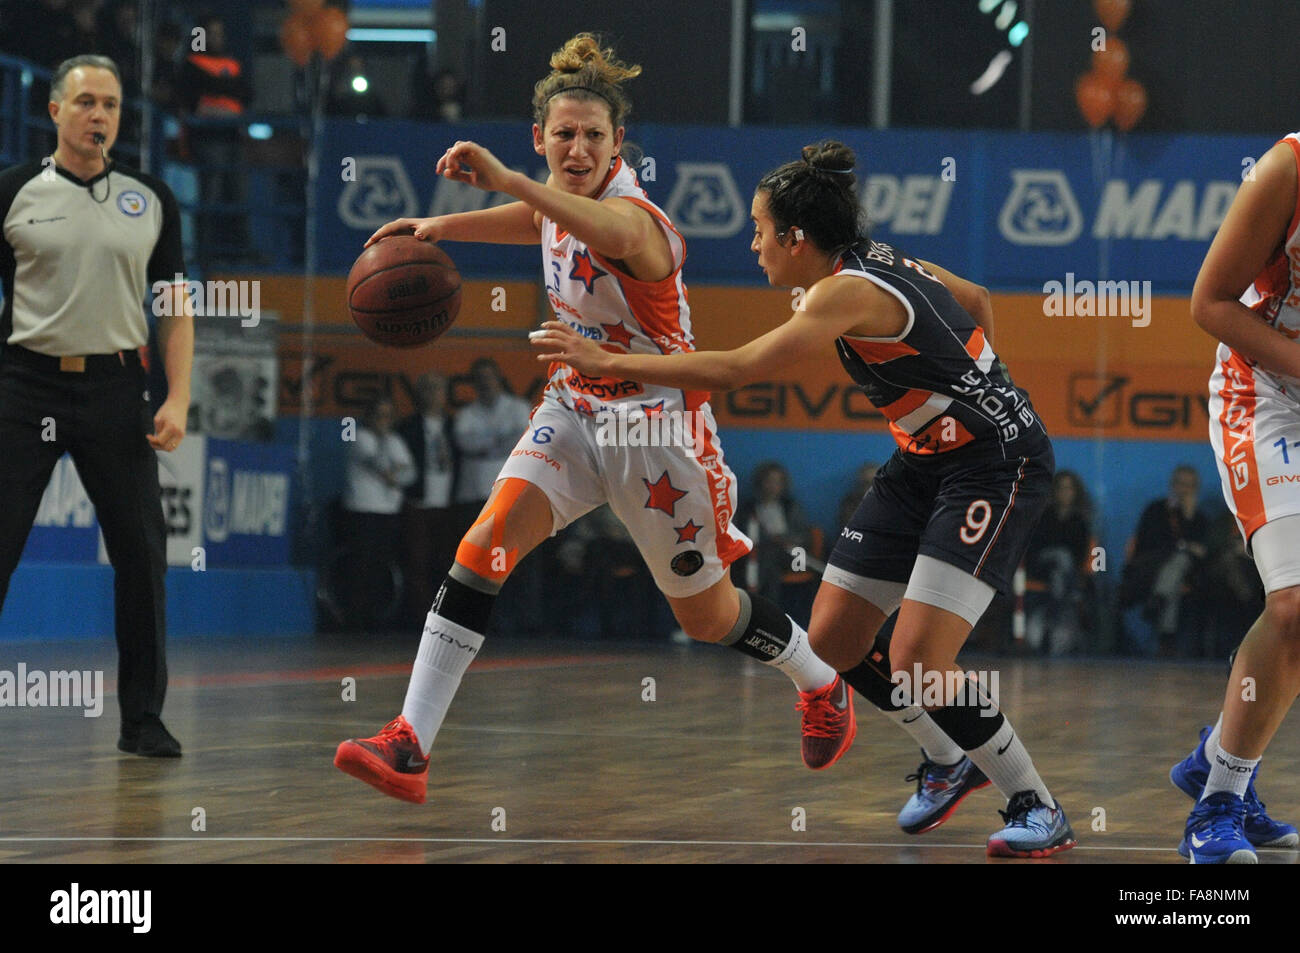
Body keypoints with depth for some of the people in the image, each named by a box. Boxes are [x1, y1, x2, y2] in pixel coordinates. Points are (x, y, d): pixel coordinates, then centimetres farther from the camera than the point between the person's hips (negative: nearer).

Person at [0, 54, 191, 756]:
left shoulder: (150, 200, 8)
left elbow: (176, 306, 10)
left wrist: (178, 400, -1)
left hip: (115, 386, 2)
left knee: (141, 553, 1)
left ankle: (143, 719, 12)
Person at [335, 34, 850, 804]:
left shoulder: (631, 214, -25)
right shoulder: (559, 202, -2)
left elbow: (610, 230, -52)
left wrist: (506, 181, -68)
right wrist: (436, 227, 10)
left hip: (657, 423, -6)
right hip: (576, 409, 6)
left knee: (708, 617, 9)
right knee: (484, 548, -17)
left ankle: (823, 684, 40)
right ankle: (410, 746, -21)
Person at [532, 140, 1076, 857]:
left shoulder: (848, 293, -23)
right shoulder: (879, 260, 4)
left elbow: (732, 371, -28)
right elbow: (976, 304, 19)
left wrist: (606, 362, -24)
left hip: (995, 463, -10)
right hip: (924, 459, 10)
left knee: (914, 661, -18)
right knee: (831, 638, 7)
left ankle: (1037, 807, -2)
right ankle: (948, 762, 27)